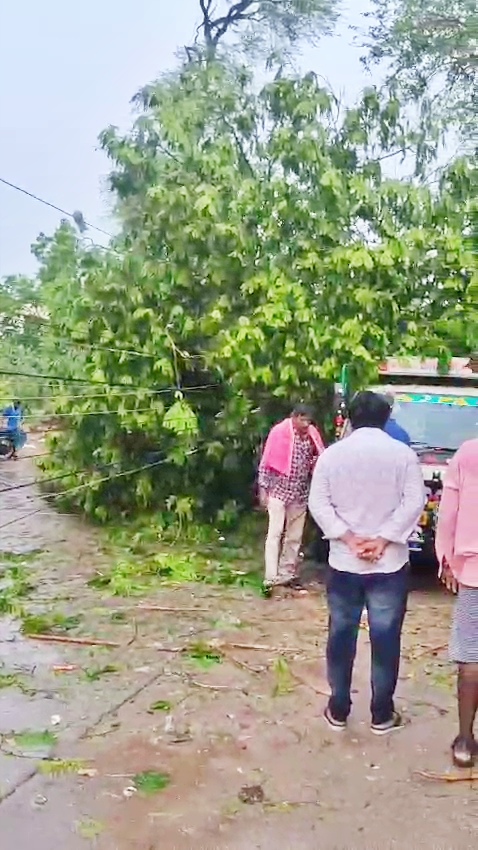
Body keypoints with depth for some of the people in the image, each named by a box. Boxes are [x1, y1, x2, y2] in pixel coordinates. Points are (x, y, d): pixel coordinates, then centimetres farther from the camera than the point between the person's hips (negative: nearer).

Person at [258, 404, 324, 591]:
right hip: (278, 491, -5)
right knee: (275, 533, -7)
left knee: (295, 536, 10)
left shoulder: (312, 434, 1)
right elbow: (266, 462, -8)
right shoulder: (279, 432, -11)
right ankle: (271, 577, -7)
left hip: (300, 493, 5)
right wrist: (263, 488, -9)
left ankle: (287, 574, 21)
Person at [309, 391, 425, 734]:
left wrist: (349, 538, -9)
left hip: (343, 563, 2)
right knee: (386, 638, 8)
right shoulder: (402, 453, -3)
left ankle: (338, 710, 20)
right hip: (390, 564, -1)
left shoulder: (332, 453, 1)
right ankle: (382, 714, 17)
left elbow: (318, 503, -5)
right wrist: (383, 540, -13)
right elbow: (414, 502, -11)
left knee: (341, 636, 11)